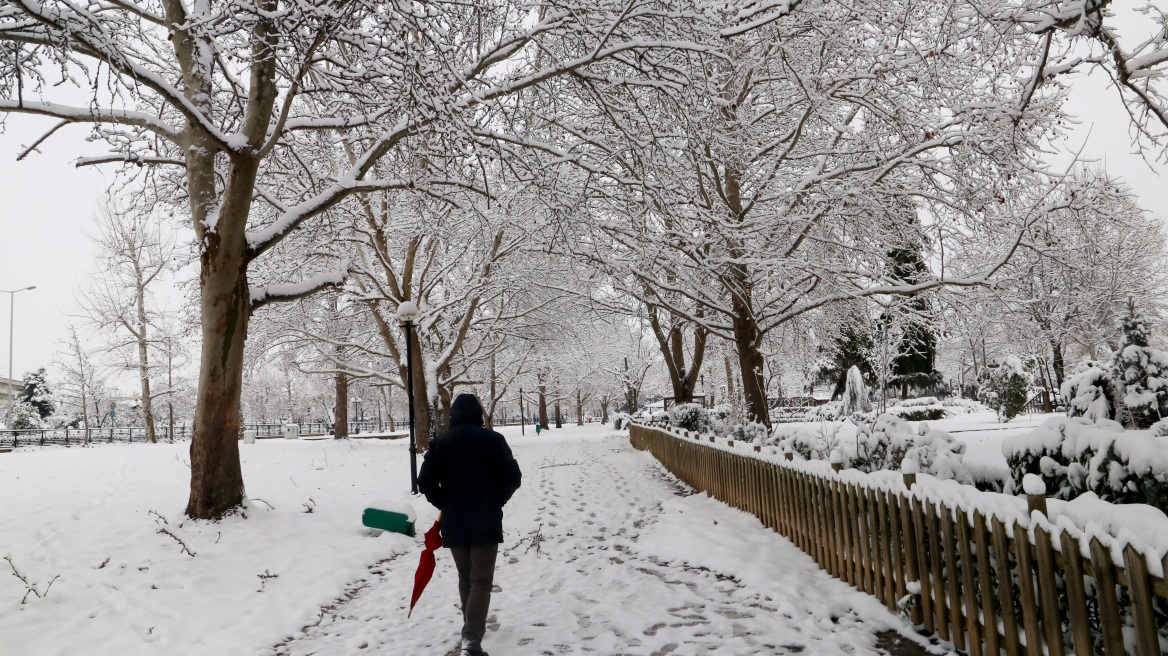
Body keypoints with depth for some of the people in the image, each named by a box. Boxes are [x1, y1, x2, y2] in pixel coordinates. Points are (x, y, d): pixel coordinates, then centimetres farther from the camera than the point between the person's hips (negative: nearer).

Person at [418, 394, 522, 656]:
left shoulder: (441, 442, 0)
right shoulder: (492, 439, -6)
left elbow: (425, 481, -2)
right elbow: (513, 477, -8)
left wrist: (445, 505, 11)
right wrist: (496, 501, 7)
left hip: (453, 522, 3)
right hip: (486, 521, -3)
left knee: (465, 577, 20)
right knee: (481, 581, 0)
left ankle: (471, 628, 35)